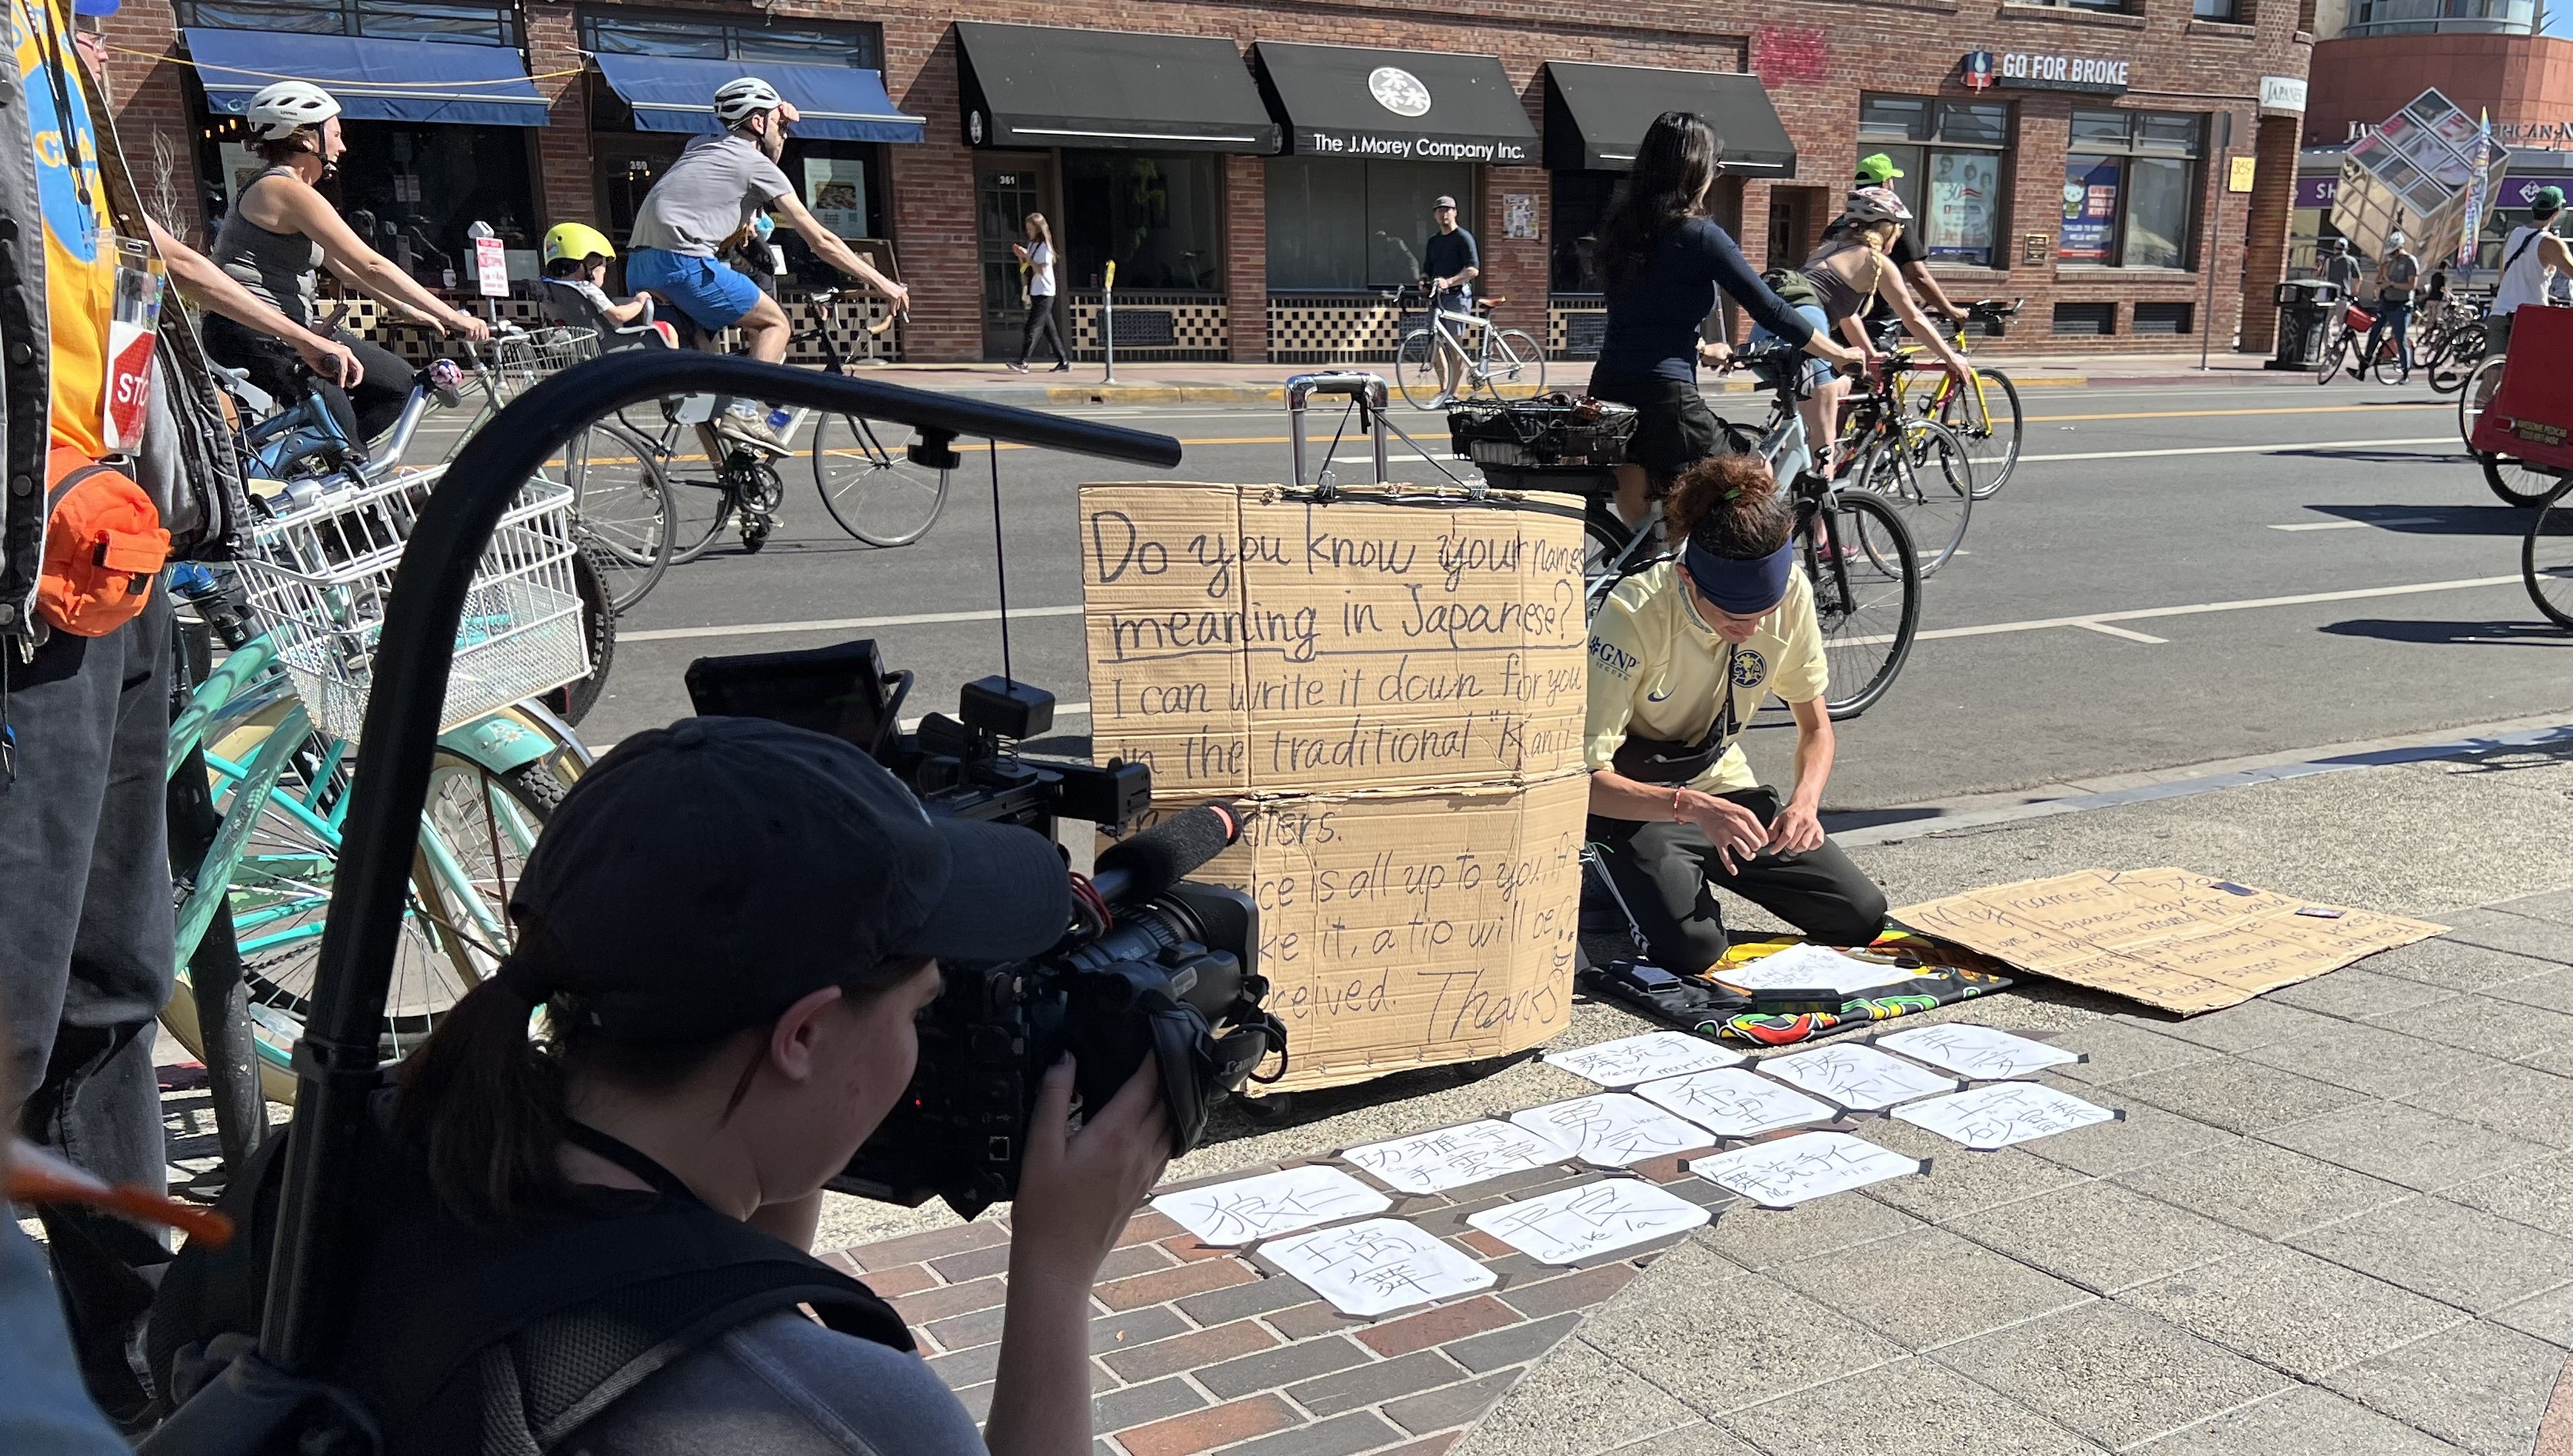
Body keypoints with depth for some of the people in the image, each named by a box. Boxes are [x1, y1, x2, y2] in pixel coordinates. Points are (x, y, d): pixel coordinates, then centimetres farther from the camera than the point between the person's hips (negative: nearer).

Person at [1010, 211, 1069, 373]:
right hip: (1035, 293, 8)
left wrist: (1027, 256, -17)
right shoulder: (1031, 245, 14)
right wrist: (1020, 256, 1)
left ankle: (1023, 362, -20)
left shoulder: (1044, 247, -10)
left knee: (1033, 328, -14)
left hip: (1044, 294, -8)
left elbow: (1041, 270, -17)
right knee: (1049, 329, 9)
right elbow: (1025, 271, 16)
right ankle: (1063, 362, 13)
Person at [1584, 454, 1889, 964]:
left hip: (1725, 787, 5)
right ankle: (1621, 883, 6)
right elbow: (1586, 777, -29)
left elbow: (1816, 729, -1)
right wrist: (1691, 807, -44)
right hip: (1634, 800, -5)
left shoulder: (1791, 592, -14)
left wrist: (1804, 801, -23)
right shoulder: (1634, 616, -28)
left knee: (1862, 916, -7)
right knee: (1692, 947, -28)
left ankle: (1696, 870, 15)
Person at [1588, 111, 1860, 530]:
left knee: (1634, 523, 14)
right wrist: (1842, 354, 5)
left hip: (1609, 388, 7)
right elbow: (1770, 310, -7)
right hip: (1664, 396, -7)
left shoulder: (1620, 225, 11)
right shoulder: (1699, 235, -9)